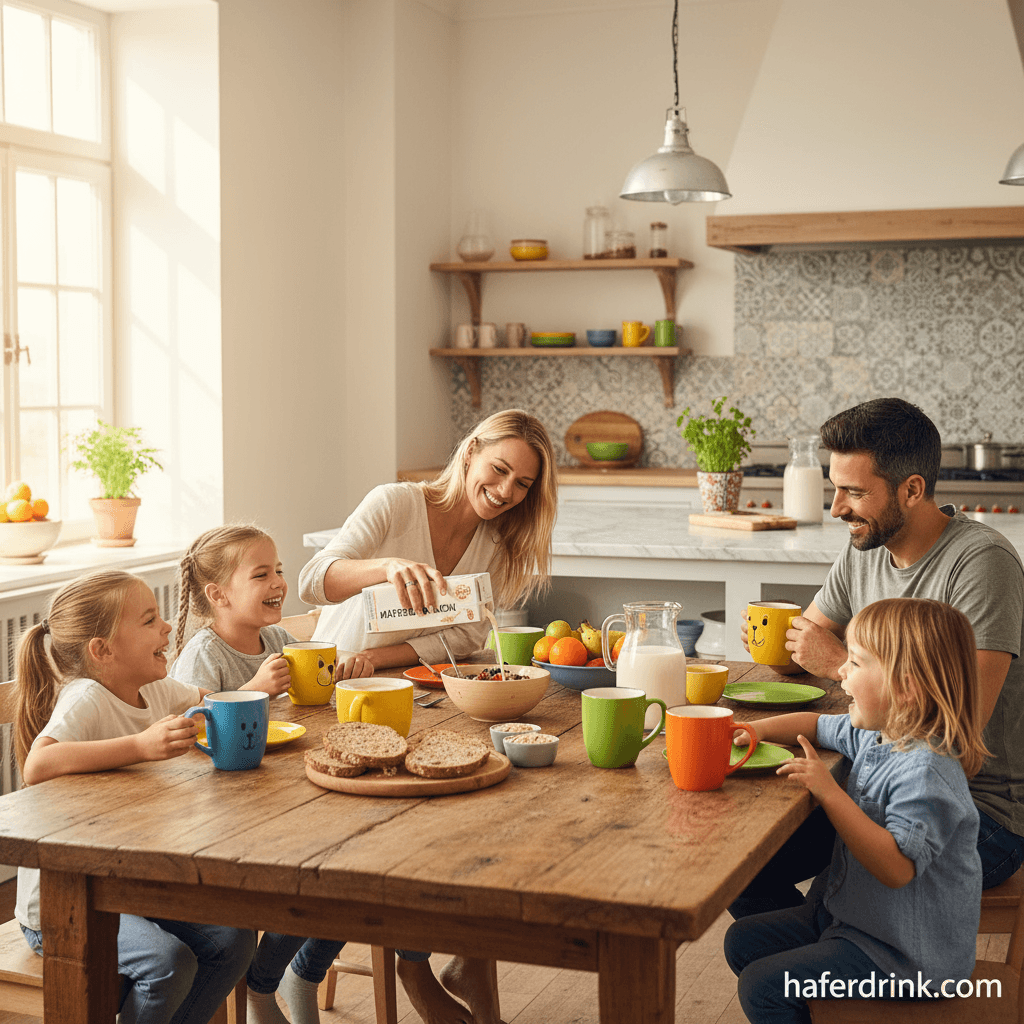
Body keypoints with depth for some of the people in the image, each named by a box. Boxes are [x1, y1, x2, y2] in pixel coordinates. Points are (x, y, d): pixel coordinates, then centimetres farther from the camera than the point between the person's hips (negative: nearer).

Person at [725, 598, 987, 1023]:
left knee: (762, 988, -14)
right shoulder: (876, 735, 2)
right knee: (743, 940, 16)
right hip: (852, 915, 10)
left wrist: (831, 794, -34)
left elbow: (896, 867, -35)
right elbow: (818, 725, 21)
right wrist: (758, 729, 4)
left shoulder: (926, 772, -28)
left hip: (906, 956, -10)